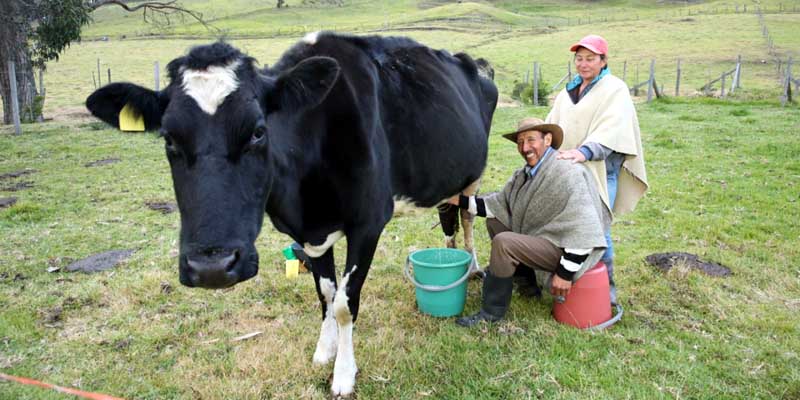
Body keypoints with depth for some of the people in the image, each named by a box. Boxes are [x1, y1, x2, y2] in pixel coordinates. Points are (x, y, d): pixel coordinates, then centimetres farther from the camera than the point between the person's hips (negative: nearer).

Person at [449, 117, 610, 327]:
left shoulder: (569, 174, -22)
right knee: (494, 221, 15)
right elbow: (500, 204, 5)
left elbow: (584, 229, -26)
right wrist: (460, 200, -3)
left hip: (564, 249, -10)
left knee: (504, 243, -24)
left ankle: (492, 312, -7)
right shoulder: (525, 174, 6)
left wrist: (566, 273, -25)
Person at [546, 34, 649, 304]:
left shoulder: (615, 90, -3)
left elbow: (611, 130, -18)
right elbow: (552, 125, 12)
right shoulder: (568, 91, 18)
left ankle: (606, 284, 13)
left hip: (599, 169, -5)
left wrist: (584, 152, -34)